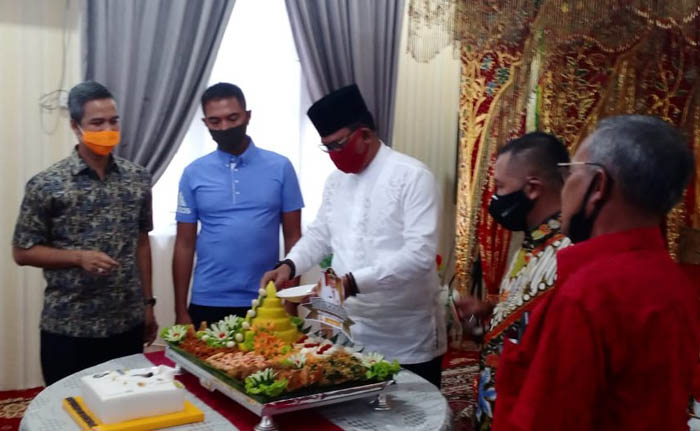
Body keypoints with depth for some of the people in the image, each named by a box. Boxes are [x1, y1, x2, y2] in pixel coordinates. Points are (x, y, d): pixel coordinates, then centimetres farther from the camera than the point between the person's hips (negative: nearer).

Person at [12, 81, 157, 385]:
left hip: (128, 324, 3)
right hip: (68, 329, -3)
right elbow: (22, 252, -3)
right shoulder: (46, 185, -9)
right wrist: (79, 257, -18)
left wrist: (147, 303, 9)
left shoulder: (138, 178, 2)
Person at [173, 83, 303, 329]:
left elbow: (293, 237, 2)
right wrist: (180, 310, 3)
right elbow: (185, 244, 4)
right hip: (208, 303, 1)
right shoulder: (194, 174, 2)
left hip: (265, 302, 0)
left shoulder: (280, 167, -1)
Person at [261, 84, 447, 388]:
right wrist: (289, 265, -2)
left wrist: (352, 282, -29)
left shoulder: (412, 176, -14)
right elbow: (320, 234, 18)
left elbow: (420, 254, -22)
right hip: (352, 333, 6)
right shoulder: (336, 180, 9)